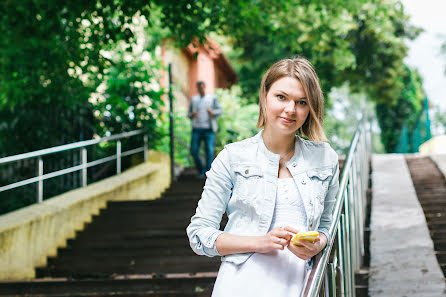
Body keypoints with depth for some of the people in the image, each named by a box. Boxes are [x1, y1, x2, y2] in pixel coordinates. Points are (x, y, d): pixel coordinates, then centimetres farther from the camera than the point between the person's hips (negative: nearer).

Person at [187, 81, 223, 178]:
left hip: (209, 129, -2)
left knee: (209, 151, -10)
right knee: (194, 151, -4)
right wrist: (191, 115, -8)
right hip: (197, 129, 2)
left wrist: (213, 112, -18)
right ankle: (201, 171, 14)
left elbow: (220, 110, 4)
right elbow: (189, 113, 16)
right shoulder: (194, 99, 14)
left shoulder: (213, 98, 8)